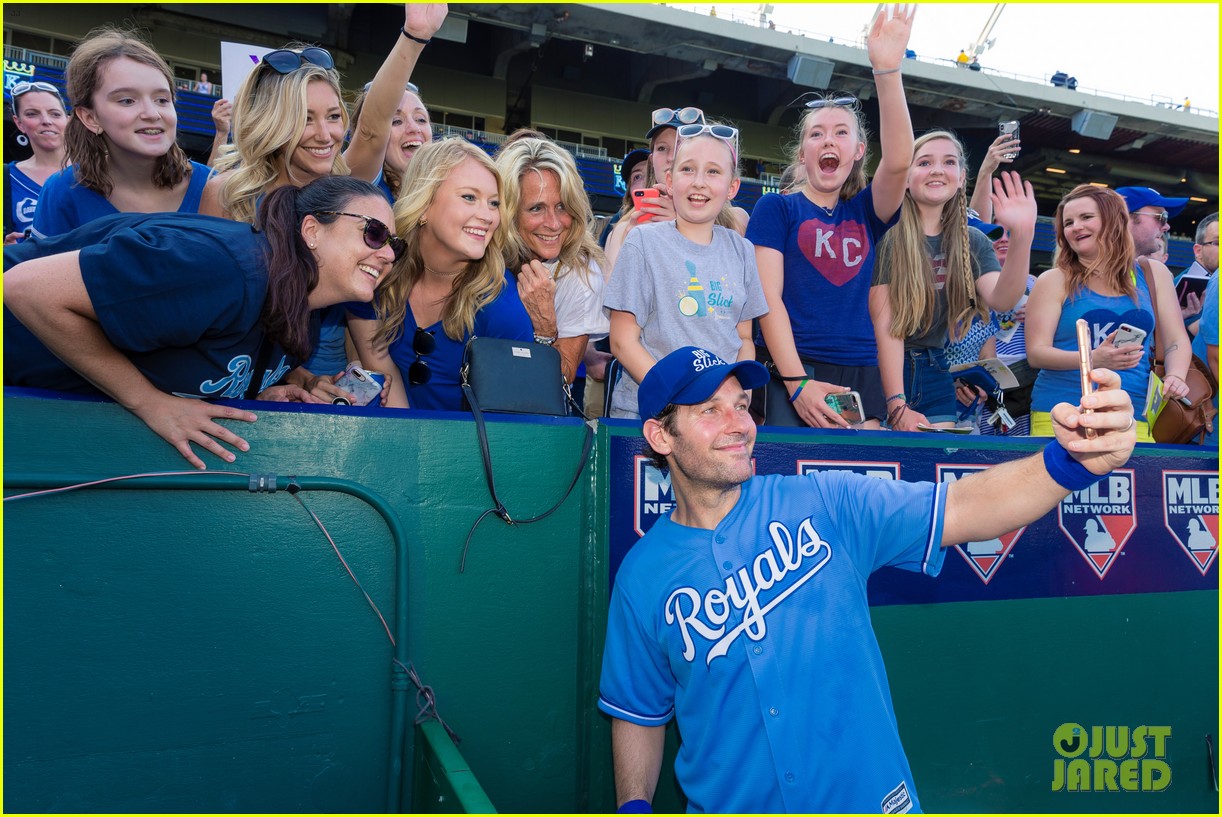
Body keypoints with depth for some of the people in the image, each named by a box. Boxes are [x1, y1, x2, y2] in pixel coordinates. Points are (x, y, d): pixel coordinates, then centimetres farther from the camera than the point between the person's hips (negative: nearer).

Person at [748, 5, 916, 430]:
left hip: (862, 378, 4)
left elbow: (898, 161, -6)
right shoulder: (776, 208, 6)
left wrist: (888, 71, -17)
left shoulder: (865, 212, 15)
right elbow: (768, 298, -5)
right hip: (790, 377, -3)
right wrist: (798, 382, -16)